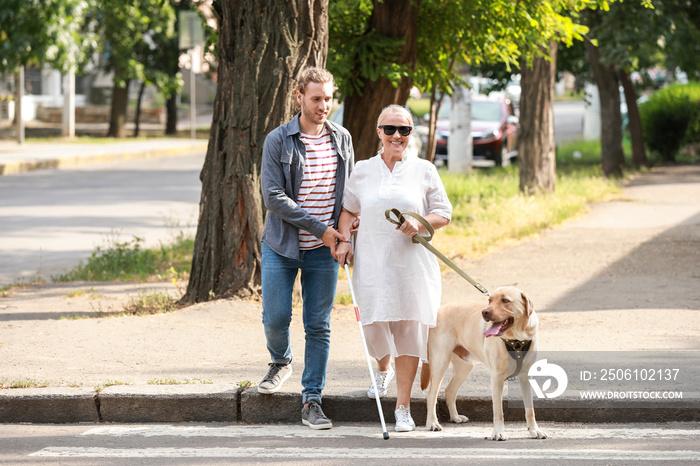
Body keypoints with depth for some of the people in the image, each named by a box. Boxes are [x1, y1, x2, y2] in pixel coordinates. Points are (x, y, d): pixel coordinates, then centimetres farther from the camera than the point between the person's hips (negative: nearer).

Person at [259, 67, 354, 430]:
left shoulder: (342, 139, 4)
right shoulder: (278, 140, -9)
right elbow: (274, 197, -14)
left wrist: (345, 237, 0)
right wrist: (319, 227, -16)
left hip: (323, 250, 2)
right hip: (282, 246, -2)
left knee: (319, 326, 1)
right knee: (276, 317, -2)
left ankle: (312, 401, 6)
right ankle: (281, 362, 31)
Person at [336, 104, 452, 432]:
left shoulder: (424, 170, 3)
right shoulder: (363, 171, 7)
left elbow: (443, 214, 6)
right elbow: (348, 209, 19)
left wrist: (419, 225, -13)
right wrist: (344, 241, 3)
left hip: (413, 262, -1)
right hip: (373, 262, 1)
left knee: (409, 329, -5)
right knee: (375, 328, 1)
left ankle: (403, 408, 4)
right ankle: (384, 369, 39)